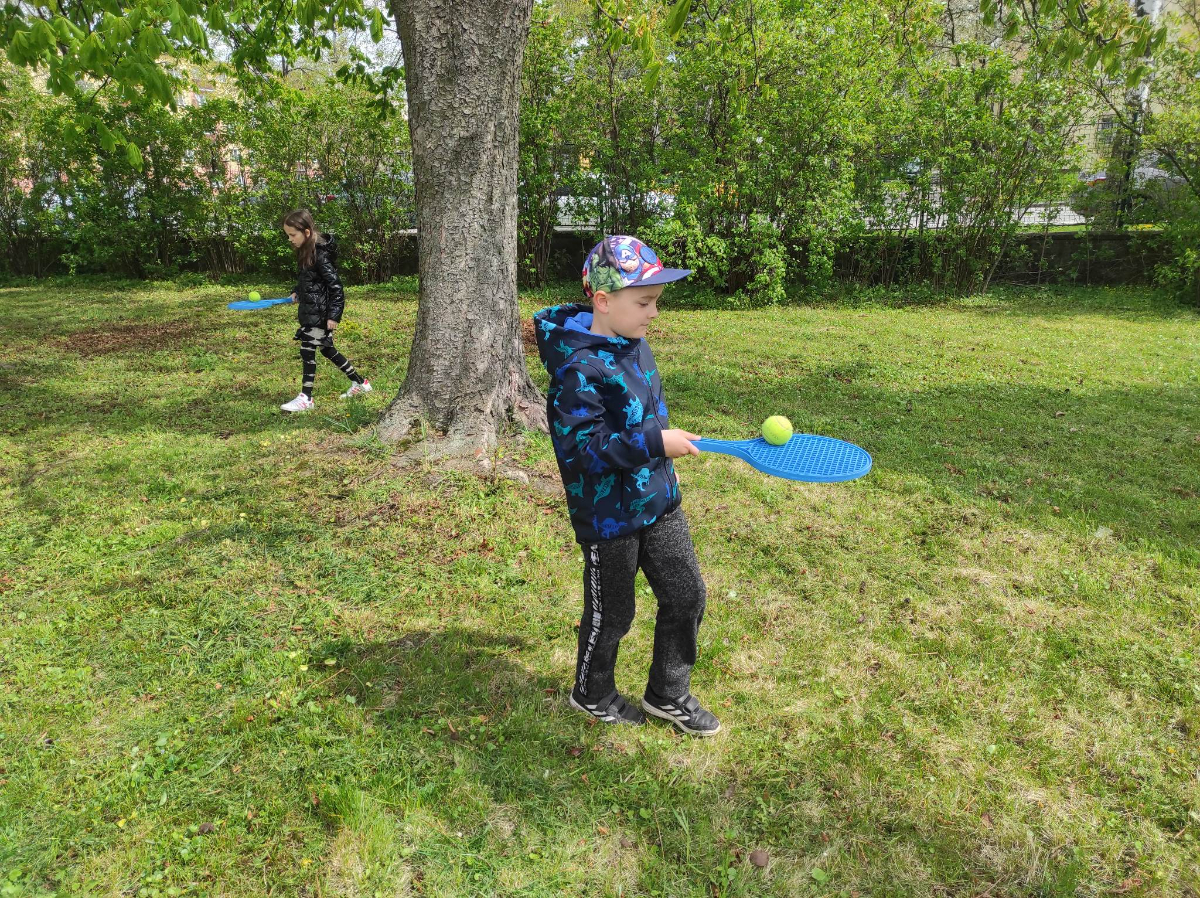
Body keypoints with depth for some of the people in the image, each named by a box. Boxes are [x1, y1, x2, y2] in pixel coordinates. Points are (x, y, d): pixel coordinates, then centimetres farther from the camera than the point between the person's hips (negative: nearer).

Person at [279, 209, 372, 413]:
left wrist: (334, 314, -22)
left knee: (307, 351, -4)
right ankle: (360, 382, 27)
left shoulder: (321, 255, -20)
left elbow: (335, 285, -21)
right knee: (327, 349, 16)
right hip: (311, 310, 10)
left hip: (319, 312, -9)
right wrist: (297, 293, 11)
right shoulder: (306, 251, 7)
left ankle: (305, 397, 5)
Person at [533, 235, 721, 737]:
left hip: (658, 499, 8)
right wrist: (656, 443, -31)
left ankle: (668, 694, 35)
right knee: (611, 615, 12)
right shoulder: (579, 368, -25)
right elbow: (581, 447, -29)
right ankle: (592, 694, 41)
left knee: (686, 595, 14)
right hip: (609, 515, -8)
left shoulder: (635, 345, 3)